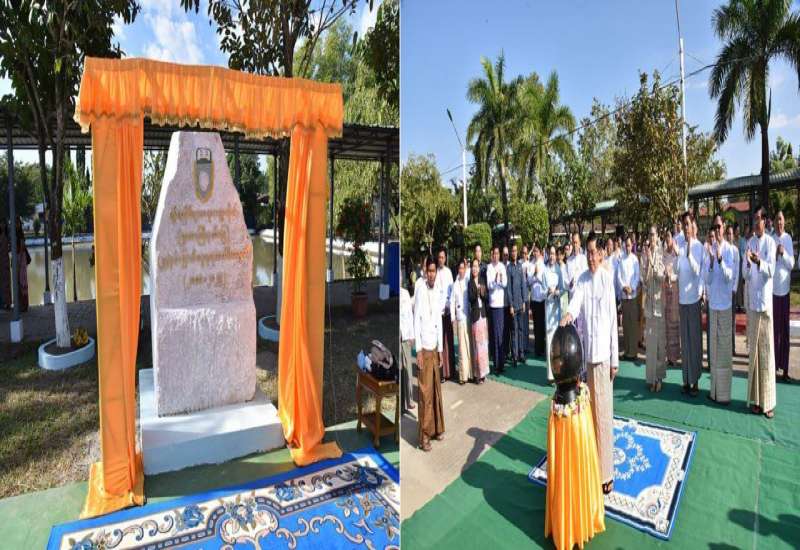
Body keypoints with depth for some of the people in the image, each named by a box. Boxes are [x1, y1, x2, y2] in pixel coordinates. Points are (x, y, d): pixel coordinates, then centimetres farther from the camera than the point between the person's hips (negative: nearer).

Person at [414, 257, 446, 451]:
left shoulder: (438, 293, 10)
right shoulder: (420, 291, -9)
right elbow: (416, 321, -11)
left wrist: (440, 349, 12)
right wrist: (418, 350, -14)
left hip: (435, 348, 6)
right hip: (424, 348, -6)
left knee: (436, 390, 13)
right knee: (425, 392, -2)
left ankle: (437, 429, 26)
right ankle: (424, 435, 7)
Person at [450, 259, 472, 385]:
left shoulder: (468, 281, 7)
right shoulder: (455, 285, 4)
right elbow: (452, 302, 5)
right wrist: (453, 319, -2)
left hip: (469, 317, 1)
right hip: (460, 319, -1)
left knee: (470, 346, 5)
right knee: (462, 347, -1)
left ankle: (470, 372, 15)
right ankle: (463, 375, 5)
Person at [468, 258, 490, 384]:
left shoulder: (482, 281, 11)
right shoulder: (470, 283, -4)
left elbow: (486, 298, 9)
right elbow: (470, 298, -15)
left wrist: (483, 293, -11)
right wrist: (476, 292, -31)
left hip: (483, 314, 5)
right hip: (475, 315, -5)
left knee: (484, 342, 10)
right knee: (477, 343, -3)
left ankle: (483, 371, 20)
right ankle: (477, 374, 5)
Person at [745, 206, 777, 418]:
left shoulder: (770, 242, -3)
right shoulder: (749, 242, 9)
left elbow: (771, 270, -13)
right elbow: (746, 275, 6)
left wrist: (759, 261, -31)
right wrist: (748, 264, -14)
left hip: (765, 301, -4)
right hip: (752, 301, 4)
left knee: (766, 350, -1)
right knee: (753, 349, 7)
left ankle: (768, 401, 8)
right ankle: (755, 399, 15)